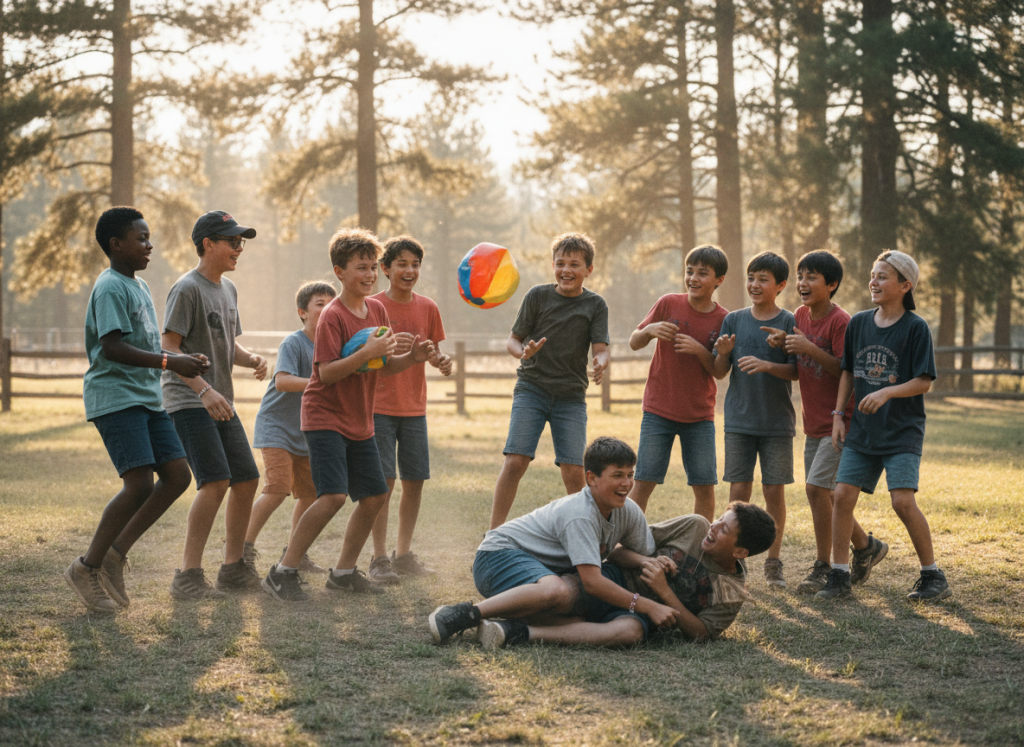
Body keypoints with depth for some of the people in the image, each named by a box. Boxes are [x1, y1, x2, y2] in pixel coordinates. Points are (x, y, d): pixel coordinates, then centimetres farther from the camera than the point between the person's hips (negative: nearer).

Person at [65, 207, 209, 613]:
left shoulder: (139, 286, 20)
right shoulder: (110, 287, -11)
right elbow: (112, 347, -21)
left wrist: (183, 362, 15)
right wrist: (170, 362, -24)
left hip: (146, 398, 9)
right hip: (115, 397, -9)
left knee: (178, 475, 0)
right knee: (139, 484, -16)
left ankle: (116, 553, 8)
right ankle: (87, 568, -3)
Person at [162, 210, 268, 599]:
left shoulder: (228, 289, 15)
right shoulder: (187, 288, -11)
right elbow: (169, 348, -16)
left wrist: (250, 359, 2)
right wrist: (204, 389, -25)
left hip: (220, 403, 9)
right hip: (187, 402, -9)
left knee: (247, 479, 9)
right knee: (216, 481, -19)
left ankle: (233, 567, 21)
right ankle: (188, 574, -15)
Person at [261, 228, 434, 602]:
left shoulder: (376, 309, 7)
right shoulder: (332, 316, -16)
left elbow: (384, 365, 12)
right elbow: (326, 372, -22)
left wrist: (411, 358, -7)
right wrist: (366, 353, -31)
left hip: (360, 421, 8)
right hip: (325, 417, -8)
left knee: (374, 495, 8)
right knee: (333, 496, -20)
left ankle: (344, 571, 21)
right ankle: (283, 572, -11)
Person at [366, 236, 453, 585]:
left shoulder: (427, 307, 7)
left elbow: (435, 352, 12)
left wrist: (442, 360, -11)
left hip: (414, 407, 4)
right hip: (380, 406, -4)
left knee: (415, 480, 5)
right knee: (383, 481, -8)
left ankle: (404, 554, 17)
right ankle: (379, 558, -1)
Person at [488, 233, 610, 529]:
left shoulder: (595, 305, 2)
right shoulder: (538, 296, 1)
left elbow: (600, 350, -4)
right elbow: (512, 340, 4)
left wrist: (601, 363, -28)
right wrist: (523, 352, -19)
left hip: (571, 396, 1)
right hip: (531, 390, -1)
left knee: (573, 471, -7)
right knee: (515, 461, -14)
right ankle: (494, 533, -8)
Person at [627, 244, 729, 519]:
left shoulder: (723, 320, -1)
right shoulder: (668, 304, -2)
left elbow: (719, 370, -1)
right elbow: (634, 343, 2)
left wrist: (699, 350, -20)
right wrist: (649, 330, -20)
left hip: (700, 416, 1)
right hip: (658, 411, -1)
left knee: (705, 486, 0)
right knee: (643, 482, -4)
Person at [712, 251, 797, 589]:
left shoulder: (789, 322, -1)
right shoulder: (734, 320, 6)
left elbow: (796, 371, -5)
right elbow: (719, 373, 8)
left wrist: (766, 365, -21)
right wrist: (723, 353, -12)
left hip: (778, 421, -2)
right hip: (739, 419, 2)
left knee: (774, 490, 2)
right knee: (739, 490, -1)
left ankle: (773, 562, 13)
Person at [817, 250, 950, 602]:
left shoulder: (915, 327, -8)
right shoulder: (858, 323, 7)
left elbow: (924, 382, -10)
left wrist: (886, 392, -23)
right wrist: (838, 414, 9)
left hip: (902, 430, -5)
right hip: (862, 428, 5)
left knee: (903, 500, -15)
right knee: (843, 494, -5)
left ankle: (933, 577, 0)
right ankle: (840, 575, 6)